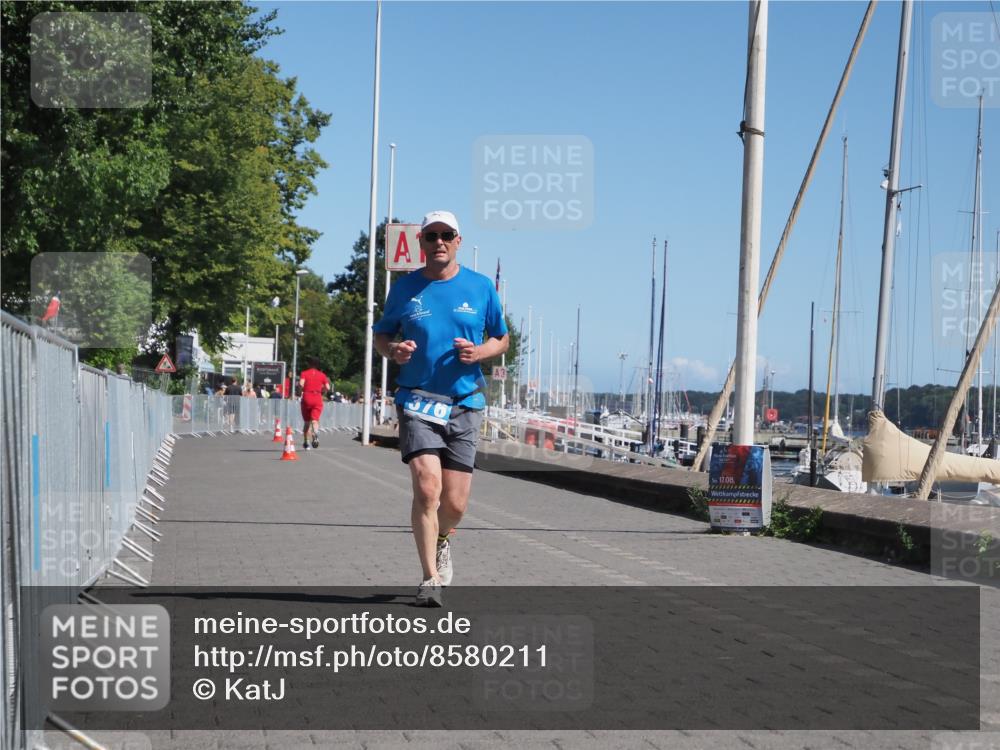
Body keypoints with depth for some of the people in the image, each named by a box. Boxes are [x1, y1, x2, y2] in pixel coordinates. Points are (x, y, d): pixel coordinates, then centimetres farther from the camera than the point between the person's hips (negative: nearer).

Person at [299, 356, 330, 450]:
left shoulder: (304, 373, 3)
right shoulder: (322, 375, 8)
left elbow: (301, 384, -14)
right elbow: (327, 387, 0)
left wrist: (302, 389, 7)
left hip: (306, 398, 0)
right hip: (318, 400, 0)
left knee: (307, 422, 14)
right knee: (314, 420, -9)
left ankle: (306, 443, 18)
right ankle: (316, 433, -42)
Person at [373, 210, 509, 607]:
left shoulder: (481, 287, 6)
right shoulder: (405, 288, 5)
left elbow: (501, 338, 15)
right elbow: (381, 335, 14)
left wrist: (479, 352, -7)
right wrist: (394, 349, -9)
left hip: (465, 403, 1)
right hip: (417, 399, -1)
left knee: (455, 503, 3)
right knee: (427, 488, -17)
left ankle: (441, 541, 37)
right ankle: (430, 578, -7)